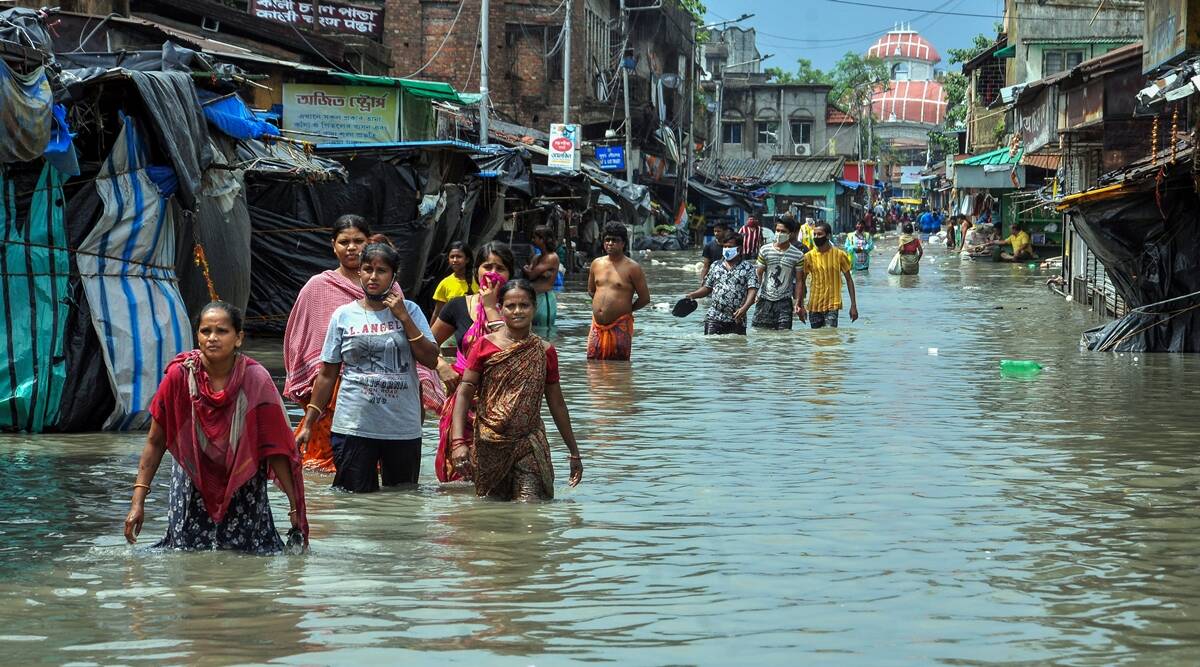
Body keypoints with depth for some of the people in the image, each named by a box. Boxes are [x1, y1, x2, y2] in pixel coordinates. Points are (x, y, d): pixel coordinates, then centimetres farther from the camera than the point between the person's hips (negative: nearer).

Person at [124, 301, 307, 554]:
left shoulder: (256, 380, -19)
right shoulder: (179, 375, -18)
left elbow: (276, 448, -13)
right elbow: (155, 442, -10)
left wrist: (295, 505, -14)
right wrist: (138, 500, -14)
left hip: (243, 483, 0)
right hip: (193, 482, 0)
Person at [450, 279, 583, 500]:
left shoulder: (544, 352, 5)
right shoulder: (485, 346, 0)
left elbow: (557, 404, 14)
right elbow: (464, 393, -2)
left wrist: (574, 452, 17)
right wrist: (459, 442, -14)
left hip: (529, 444, 0)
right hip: (489, 446, 0)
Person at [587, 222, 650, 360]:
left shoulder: (631, 267, -5)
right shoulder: (596, 263, 11)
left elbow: (645, 298, -3)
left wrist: (626, 309, 5)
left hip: (620, 326, -5)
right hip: (598, 326, 5)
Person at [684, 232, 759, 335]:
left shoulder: (748, 268, 3)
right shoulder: (716, 267, 14)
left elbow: (752, 290, -7)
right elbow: (707, 288, 20)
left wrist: (744, 308, -24)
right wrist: (693, 295, 0)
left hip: (736, 320, -2)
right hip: (714, 318, 2)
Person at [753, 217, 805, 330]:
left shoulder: (798, 255, -2)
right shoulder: (765, 250, 0)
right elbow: (758, 274, 7)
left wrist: (797, 302, -3)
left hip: (784, 301, -1)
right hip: (765, 299, 1)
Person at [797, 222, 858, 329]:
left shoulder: (839, 255, -2)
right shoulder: (808, 256, 1)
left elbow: (849, 279, 3)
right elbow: (802, 281, 6)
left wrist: (853, 305, 0)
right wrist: (800, 305, -1)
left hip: (832, 305, -3)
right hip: (814, 307, 3)